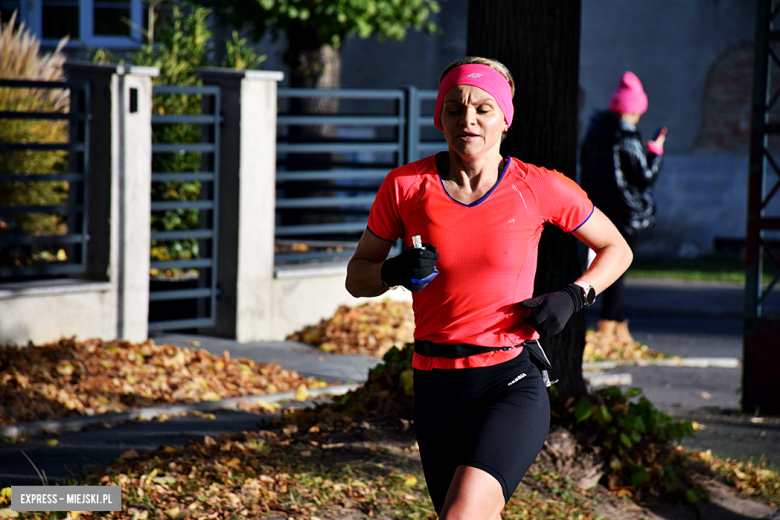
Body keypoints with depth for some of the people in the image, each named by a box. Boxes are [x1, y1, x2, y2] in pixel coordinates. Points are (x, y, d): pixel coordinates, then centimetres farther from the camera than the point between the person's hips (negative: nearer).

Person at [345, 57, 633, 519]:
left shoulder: (540, 188, -2)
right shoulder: (406, 186, 1)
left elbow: (616, 249, 13)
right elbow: (356, 277, 10)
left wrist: (574, 296, -5)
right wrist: (393, 272, -12)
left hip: (513, 381, -3)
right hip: (438, 388, 3)